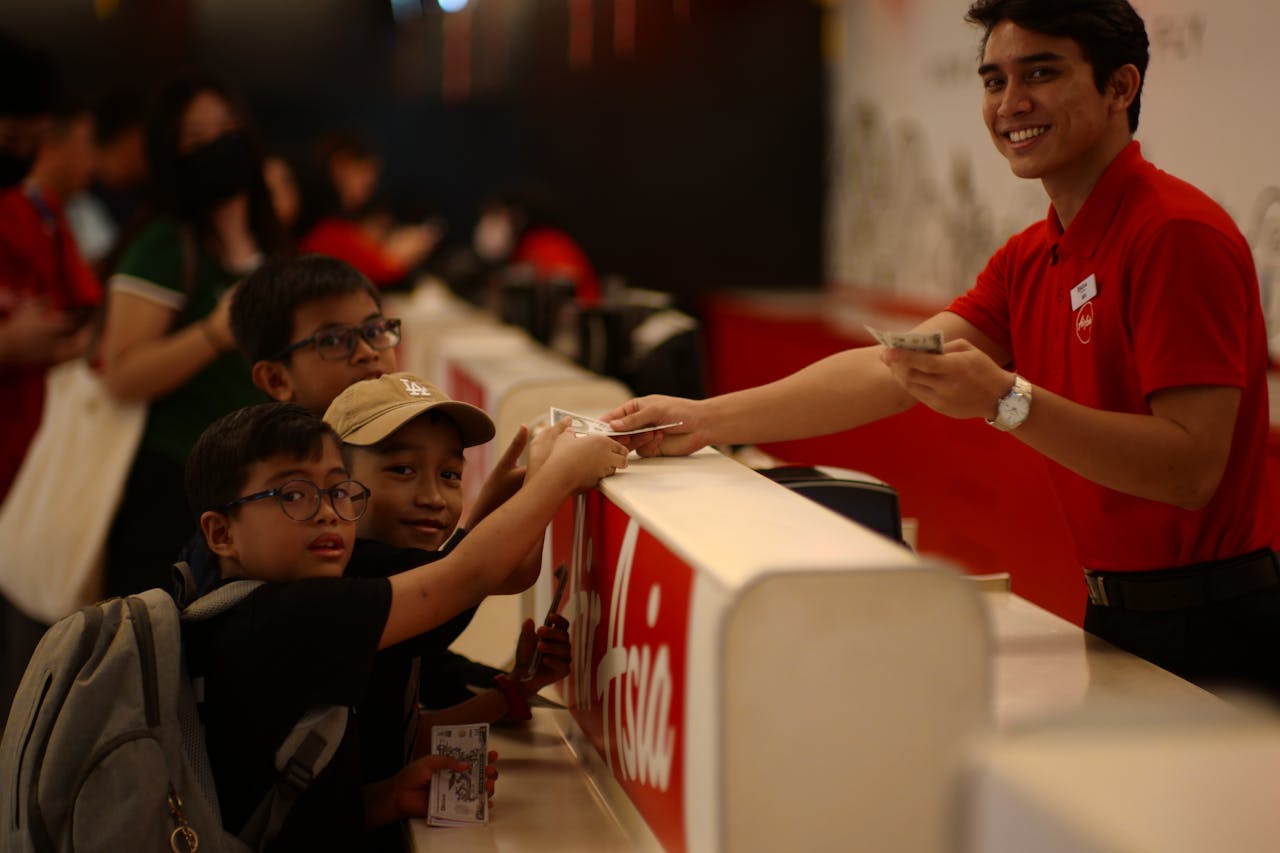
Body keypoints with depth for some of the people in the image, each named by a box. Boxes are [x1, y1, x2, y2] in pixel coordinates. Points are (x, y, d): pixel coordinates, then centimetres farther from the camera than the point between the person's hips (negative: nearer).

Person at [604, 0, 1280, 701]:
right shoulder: (1030, 259, 9)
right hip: (1113, 616, 8)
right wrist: (705, 420, -3)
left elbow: (1192, 468, -24)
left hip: (1205, 636, -8)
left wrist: (1008, 400, -32)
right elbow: (896, 373, 3)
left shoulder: (1179, 234, -18)